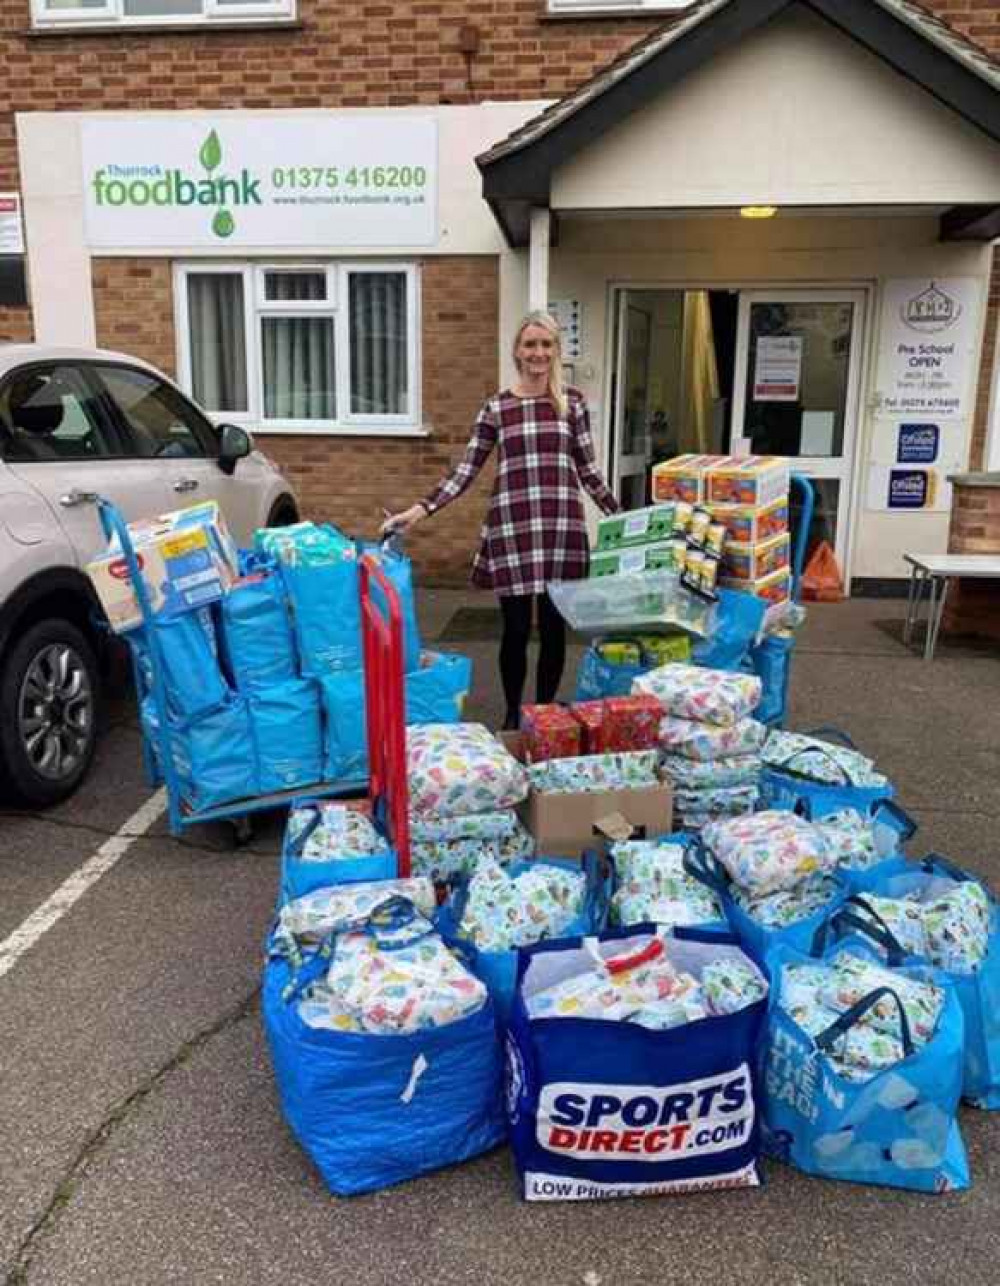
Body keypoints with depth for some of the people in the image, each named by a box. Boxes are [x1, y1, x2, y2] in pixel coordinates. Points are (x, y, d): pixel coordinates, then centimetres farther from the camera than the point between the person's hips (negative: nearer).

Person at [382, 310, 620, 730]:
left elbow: (588, 470, 12)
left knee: (554, 628, 7)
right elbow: (465, 471, 2)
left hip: (561, 527, 1)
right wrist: (420, 510, -8)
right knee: (516, 629, 4)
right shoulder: (497, 407, 3)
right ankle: (513, 715, 22)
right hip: (512, 527, -1)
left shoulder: (573, 402, 7)